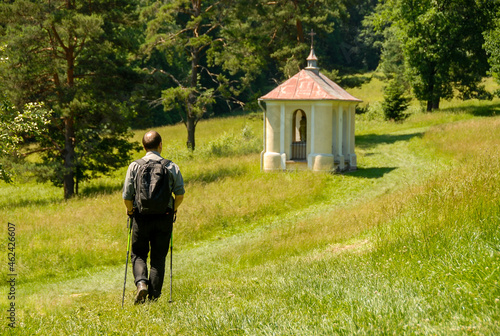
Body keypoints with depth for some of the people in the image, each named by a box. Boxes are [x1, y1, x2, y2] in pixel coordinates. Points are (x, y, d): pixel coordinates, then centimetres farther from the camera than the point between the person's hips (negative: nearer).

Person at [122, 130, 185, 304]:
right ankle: (154, 295, 2)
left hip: (141, 217, 0)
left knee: (138, 255, 13)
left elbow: (126, 196, -5)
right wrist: (173, 209, 13)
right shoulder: (171, 166, 0)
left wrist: (130, 211, 13)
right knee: (158, 258, 8)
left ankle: (141, 283, -11)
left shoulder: (134, 166, -1)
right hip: (164, 218, 0)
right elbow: (180, 193, -4)